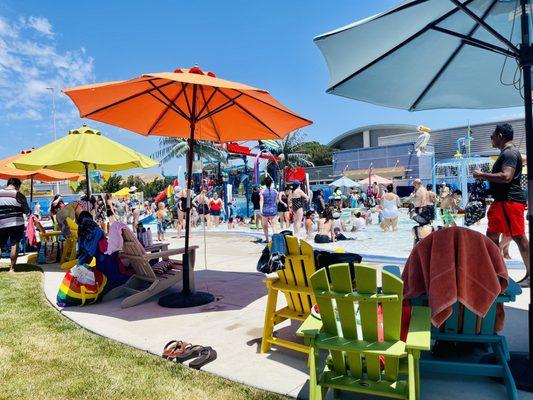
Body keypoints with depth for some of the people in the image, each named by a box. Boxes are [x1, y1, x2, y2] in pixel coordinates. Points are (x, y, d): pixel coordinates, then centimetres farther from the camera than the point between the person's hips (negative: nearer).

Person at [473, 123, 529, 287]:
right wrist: (484, 176, 16)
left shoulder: (510, 153, -13)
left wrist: (483, 175, -19)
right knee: (492, 235, 11)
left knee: (519, 237, -5)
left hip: (510, 201, -11)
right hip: (502, 201, 11)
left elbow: (506, 177, -26)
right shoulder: (506, 153, 19)